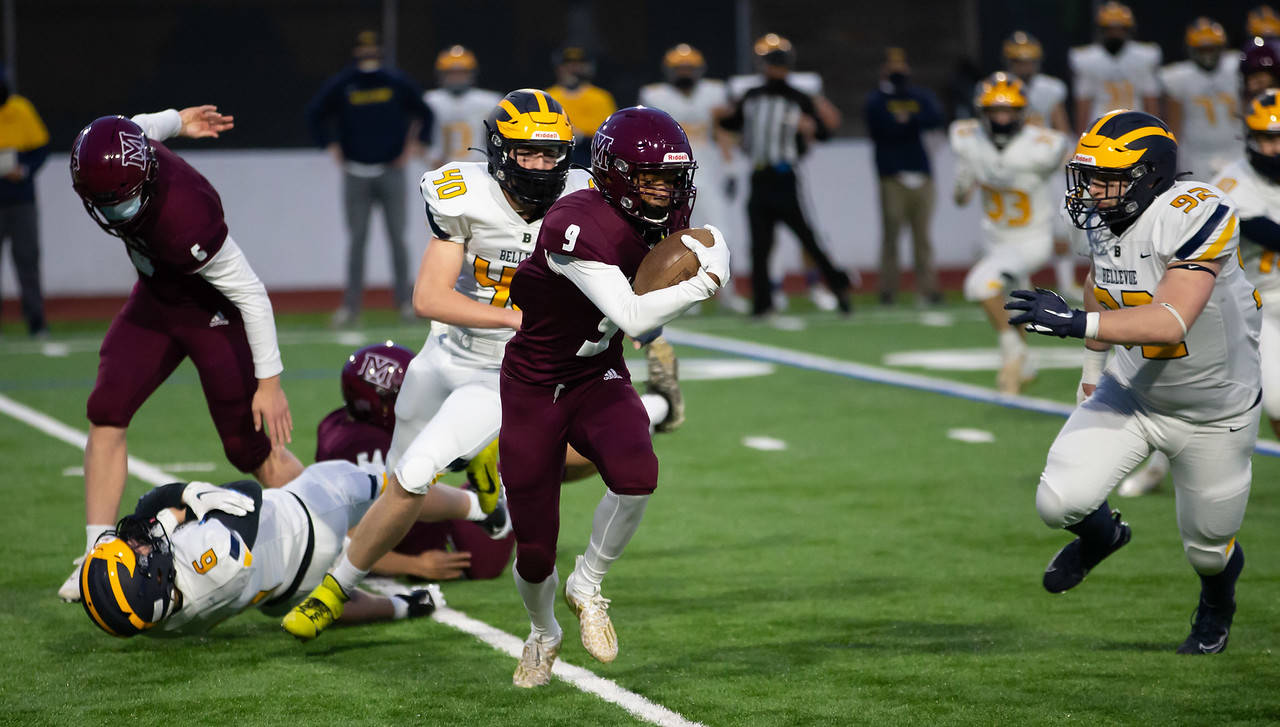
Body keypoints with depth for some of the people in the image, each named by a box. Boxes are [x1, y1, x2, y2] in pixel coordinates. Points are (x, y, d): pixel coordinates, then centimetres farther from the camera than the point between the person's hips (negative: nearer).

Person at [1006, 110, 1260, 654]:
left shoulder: (1193, 216, -31)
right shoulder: (1101, 218, -8)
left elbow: (1171, 323, -40)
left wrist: (1076, 322, -49)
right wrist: (1093, 364, 24)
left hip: (1212, 412, -5)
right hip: (1131, 392, 5)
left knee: (1206, 548, 13)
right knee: (1060, 502, -14)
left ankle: (1217, 602, 51)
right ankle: (1101, 535, 24)